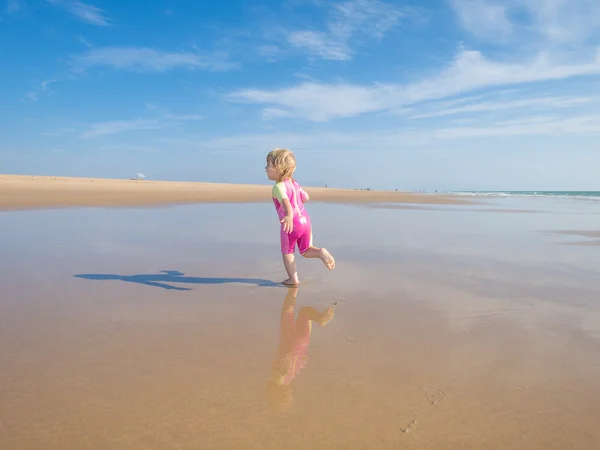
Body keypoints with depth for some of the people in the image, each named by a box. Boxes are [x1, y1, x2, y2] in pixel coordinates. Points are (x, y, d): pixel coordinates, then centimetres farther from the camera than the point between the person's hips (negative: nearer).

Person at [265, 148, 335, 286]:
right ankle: (321, 252, -11)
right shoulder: (294, 183, 9)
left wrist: (289, 215, -53)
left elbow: (285, 201, -35)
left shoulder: (278, 187, -15)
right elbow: (305, 197, 21)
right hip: (305, 220, 7)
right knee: (306, 251, 18)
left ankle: (293, 279, 18)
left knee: (287, 252, 15)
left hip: (291, 224, -7)